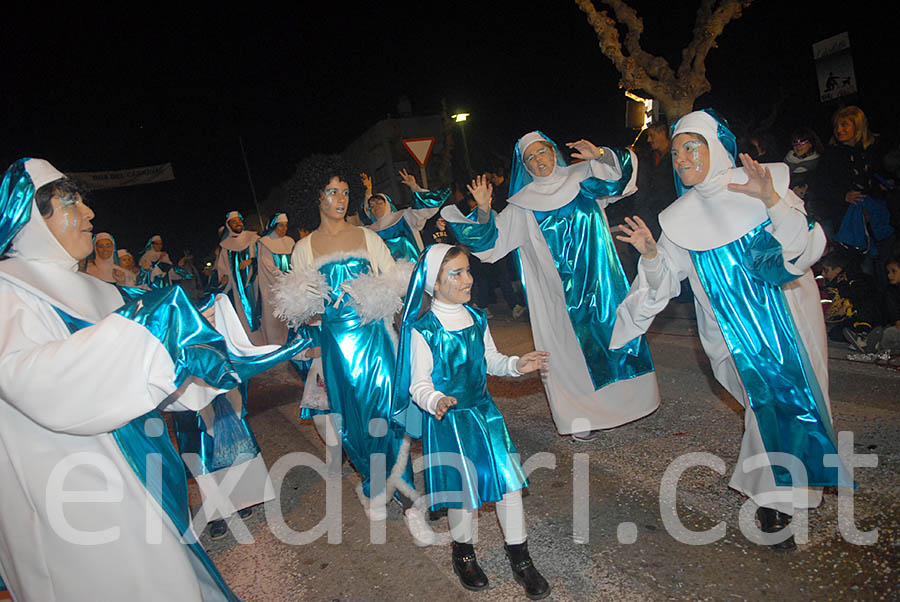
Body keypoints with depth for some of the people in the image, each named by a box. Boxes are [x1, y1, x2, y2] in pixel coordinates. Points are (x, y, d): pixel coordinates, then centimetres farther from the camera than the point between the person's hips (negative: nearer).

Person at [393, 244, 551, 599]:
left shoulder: (476, 319, 3)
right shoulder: (423, 329, -14)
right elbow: (419, 384, -15)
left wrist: (516, 365, -4)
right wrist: (436, 401, -35)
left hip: (483, 409, 5)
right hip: (446, 417, -5)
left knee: (509, 475, 1)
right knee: (463, 484, 2)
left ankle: (518, 554, 20)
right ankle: (463, 552, 30)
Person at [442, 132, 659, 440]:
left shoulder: (582, 177, 6)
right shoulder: (523, 206, 4)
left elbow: (624, 168, 0)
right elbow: (493, 239, 2)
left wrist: (601, 155, -18)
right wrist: (483, 210, -14)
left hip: (600, 280, 2)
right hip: (558, 292, -1)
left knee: (611, 330, 7)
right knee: (570, 347, 2)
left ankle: (620, 399, 27)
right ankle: (582, 415, 15)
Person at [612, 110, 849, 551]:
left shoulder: (765, 183, -5)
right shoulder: (680, 219, 1)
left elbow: (808, 249, -13)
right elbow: (664, 282, 5)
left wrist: (772, 201, -27)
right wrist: (650, 254, -15)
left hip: (790, 317, 0)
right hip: (736, 331, 0)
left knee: (798, 396, 1)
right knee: (773, 401, -8)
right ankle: (773, 502, 12)